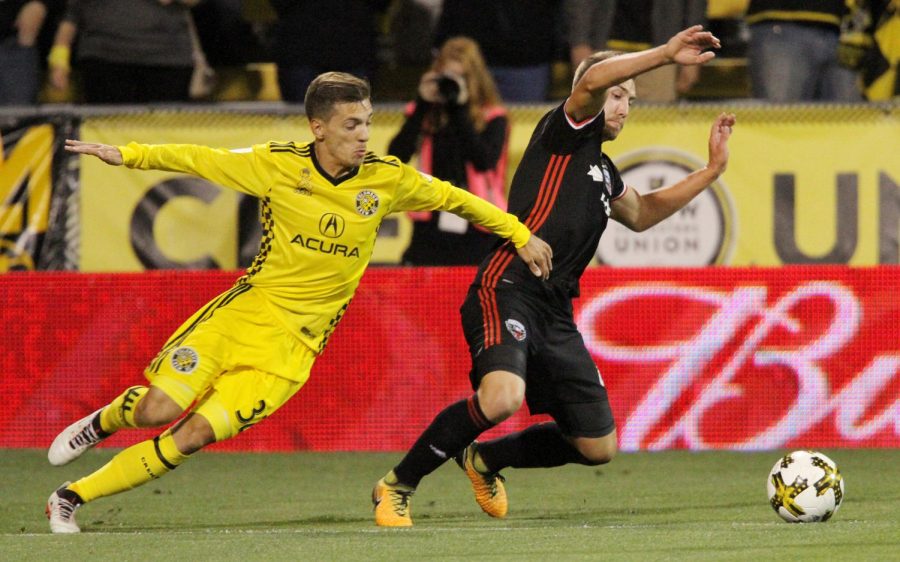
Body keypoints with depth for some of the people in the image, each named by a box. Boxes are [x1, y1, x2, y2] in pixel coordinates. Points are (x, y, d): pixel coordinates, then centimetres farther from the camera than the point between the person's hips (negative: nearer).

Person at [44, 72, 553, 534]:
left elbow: (453, 198, 10)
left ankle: (73, 498, -3)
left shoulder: (387, 179, -4)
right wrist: (125, 155, 0)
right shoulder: (277, 165, -7)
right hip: (247, 308, 0)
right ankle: (103, 422, 25)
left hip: (296, 339, 0)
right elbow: (197, 160, 4)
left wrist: (520, 234, 12)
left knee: (196, 434, -14)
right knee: (157, 410, -13)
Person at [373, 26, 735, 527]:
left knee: (598, 447, 7)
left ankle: (485, 461, 31)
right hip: (508, 292, -9)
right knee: (502, 398, -35)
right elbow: (594, 80, -19)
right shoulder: (565, 132, 1)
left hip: (555, 314, 9)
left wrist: (711, 172, 36)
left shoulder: (603, 171, 25)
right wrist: (666, 55, -19)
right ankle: (398, 485, -16)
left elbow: (641, 214, 42)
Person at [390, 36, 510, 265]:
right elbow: (397, 155, -6)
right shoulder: (426, 115, 8)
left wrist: (460, 111, -14)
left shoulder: (492, 118, 2)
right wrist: (422, 105, -9)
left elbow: (485, 160, -16)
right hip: (431, 228, 2)